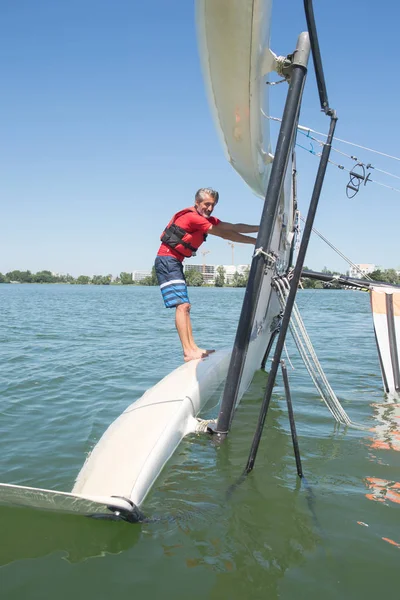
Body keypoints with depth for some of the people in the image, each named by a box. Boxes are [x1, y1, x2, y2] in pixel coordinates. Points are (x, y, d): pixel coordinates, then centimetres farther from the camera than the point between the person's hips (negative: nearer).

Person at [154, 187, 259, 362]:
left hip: (175, 263, 11)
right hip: (167, 261, -11)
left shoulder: (207, 219, 13)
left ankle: (193, 348, 12)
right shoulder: (193, 217, -16)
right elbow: (225, 234, -16)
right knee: (181, 305, -16)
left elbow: (234, 227, 7)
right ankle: (188, 352, -17)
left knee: (185, 306, 9)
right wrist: (255, 241, -12)